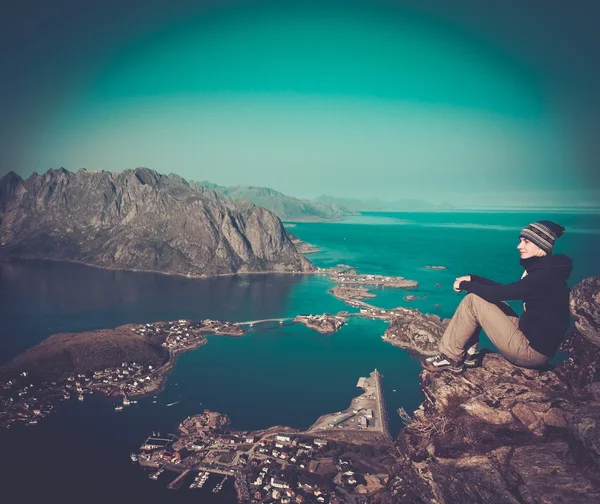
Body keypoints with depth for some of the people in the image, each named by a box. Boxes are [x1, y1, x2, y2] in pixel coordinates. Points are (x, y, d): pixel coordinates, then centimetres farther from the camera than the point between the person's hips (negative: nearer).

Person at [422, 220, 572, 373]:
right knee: (478, 295, 10)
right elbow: (505, 290, 16)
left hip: (532, 350, -9)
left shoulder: (545, 276, -22)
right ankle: (469, 354, 10)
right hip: (528, 334, 10)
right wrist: (472, 279, 7)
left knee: (472, 300, -13)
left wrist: (464, 285, -8)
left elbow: (497, 294, -24)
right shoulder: (541, 269, 8)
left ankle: (451, 358, -3)